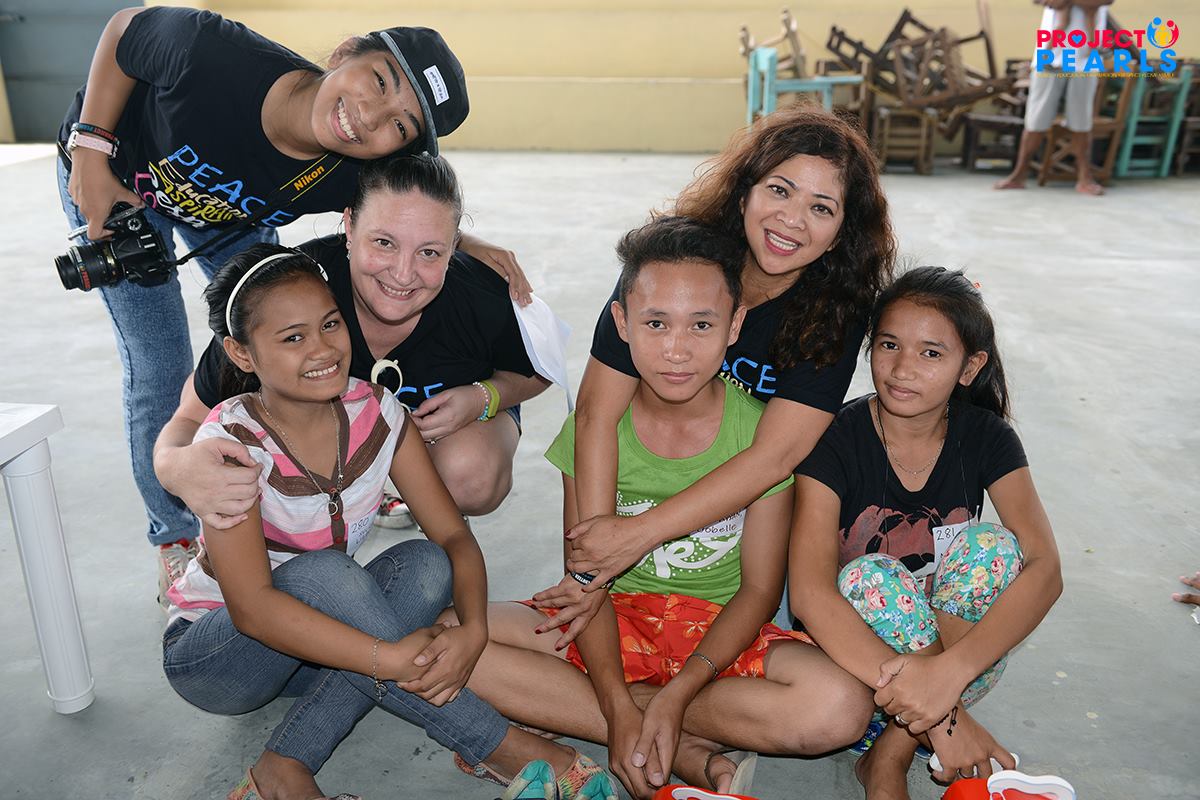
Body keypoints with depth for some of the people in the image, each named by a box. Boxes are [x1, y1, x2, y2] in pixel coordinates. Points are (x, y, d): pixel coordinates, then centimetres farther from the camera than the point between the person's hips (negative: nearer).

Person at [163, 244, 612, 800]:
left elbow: (453, 536, -12)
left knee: (425, 565, -23)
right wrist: (391, 659, -39)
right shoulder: (233, 440, -24)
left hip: (315, 648, 5)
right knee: (321, 572, -34)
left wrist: (473, 630, -32)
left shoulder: (375, 411, -11)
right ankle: (493, 743, -25)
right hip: (212, 653, -4)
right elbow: (252, 606, -32)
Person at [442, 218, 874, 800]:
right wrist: (618, 707, -23)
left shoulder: (760, 430, -12)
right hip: (613, 624, 2)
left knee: (842, 706, -30)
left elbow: (760, 589, -9)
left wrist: (678, 694, -21)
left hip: (723, 631, -1)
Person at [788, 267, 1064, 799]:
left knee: (991, 544, -24)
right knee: (872, 576, -32)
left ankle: (888, 757, -18)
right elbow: (809, 593, -29)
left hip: (955, 641, 3)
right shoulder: (835, 439, -17)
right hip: (849, 647, -3)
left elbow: (1044, 570, -21)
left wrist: (949, 670, -39)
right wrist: (938, 713, -36)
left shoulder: (986, 439, -8)